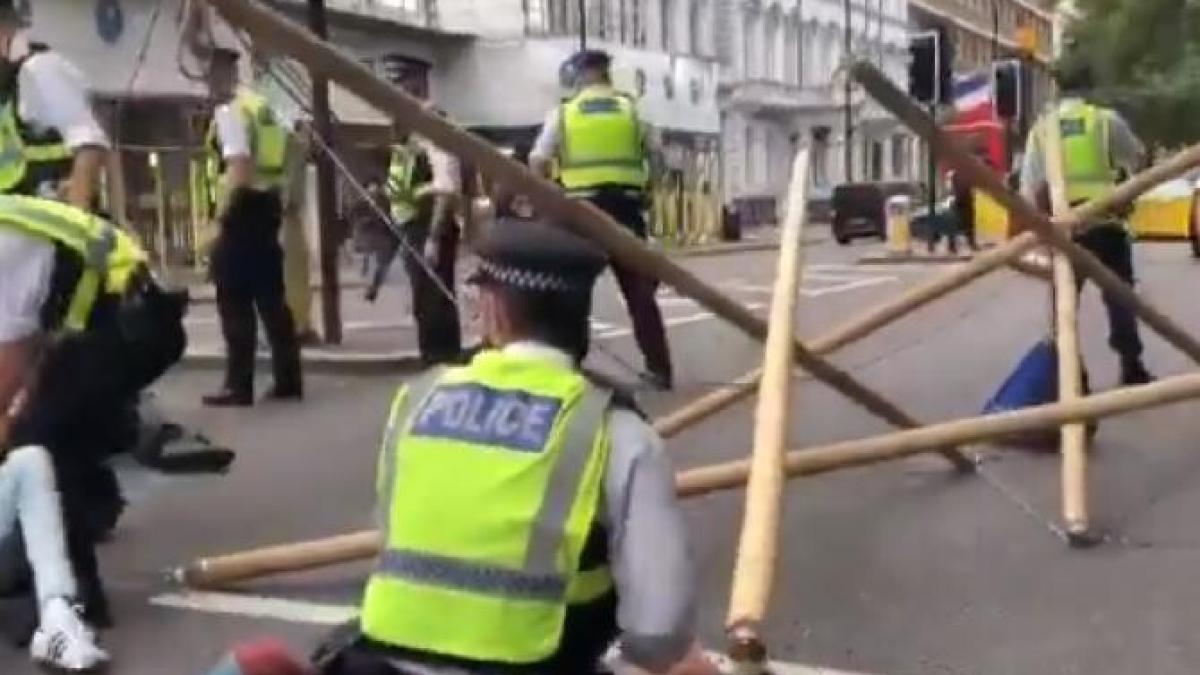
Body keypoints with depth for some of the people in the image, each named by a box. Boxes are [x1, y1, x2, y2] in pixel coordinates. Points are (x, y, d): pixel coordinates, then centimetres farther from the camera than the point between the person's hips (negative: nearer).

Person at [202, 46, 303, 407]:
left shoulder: (229, 111, -12)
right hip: (267, 204, 9)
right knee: (272, 297, 12)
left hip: (243, 209, -9)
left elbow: (240, 167, -22)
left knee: (236, 304, -3)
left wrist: (221, 212, -19)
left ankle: (239, 386, 0)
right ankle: (288, 380, 14)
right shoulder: (261, 107, 18)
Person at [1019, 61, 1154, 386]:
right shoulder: (1106, 119, -1)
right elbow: (1137, 159, 13)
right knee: (1119, 295, 10)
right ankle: (1132, 368, 12)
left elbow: (1030, 185, 0)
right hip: (1104, 220, -1)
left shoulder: (1041, 128, 4)